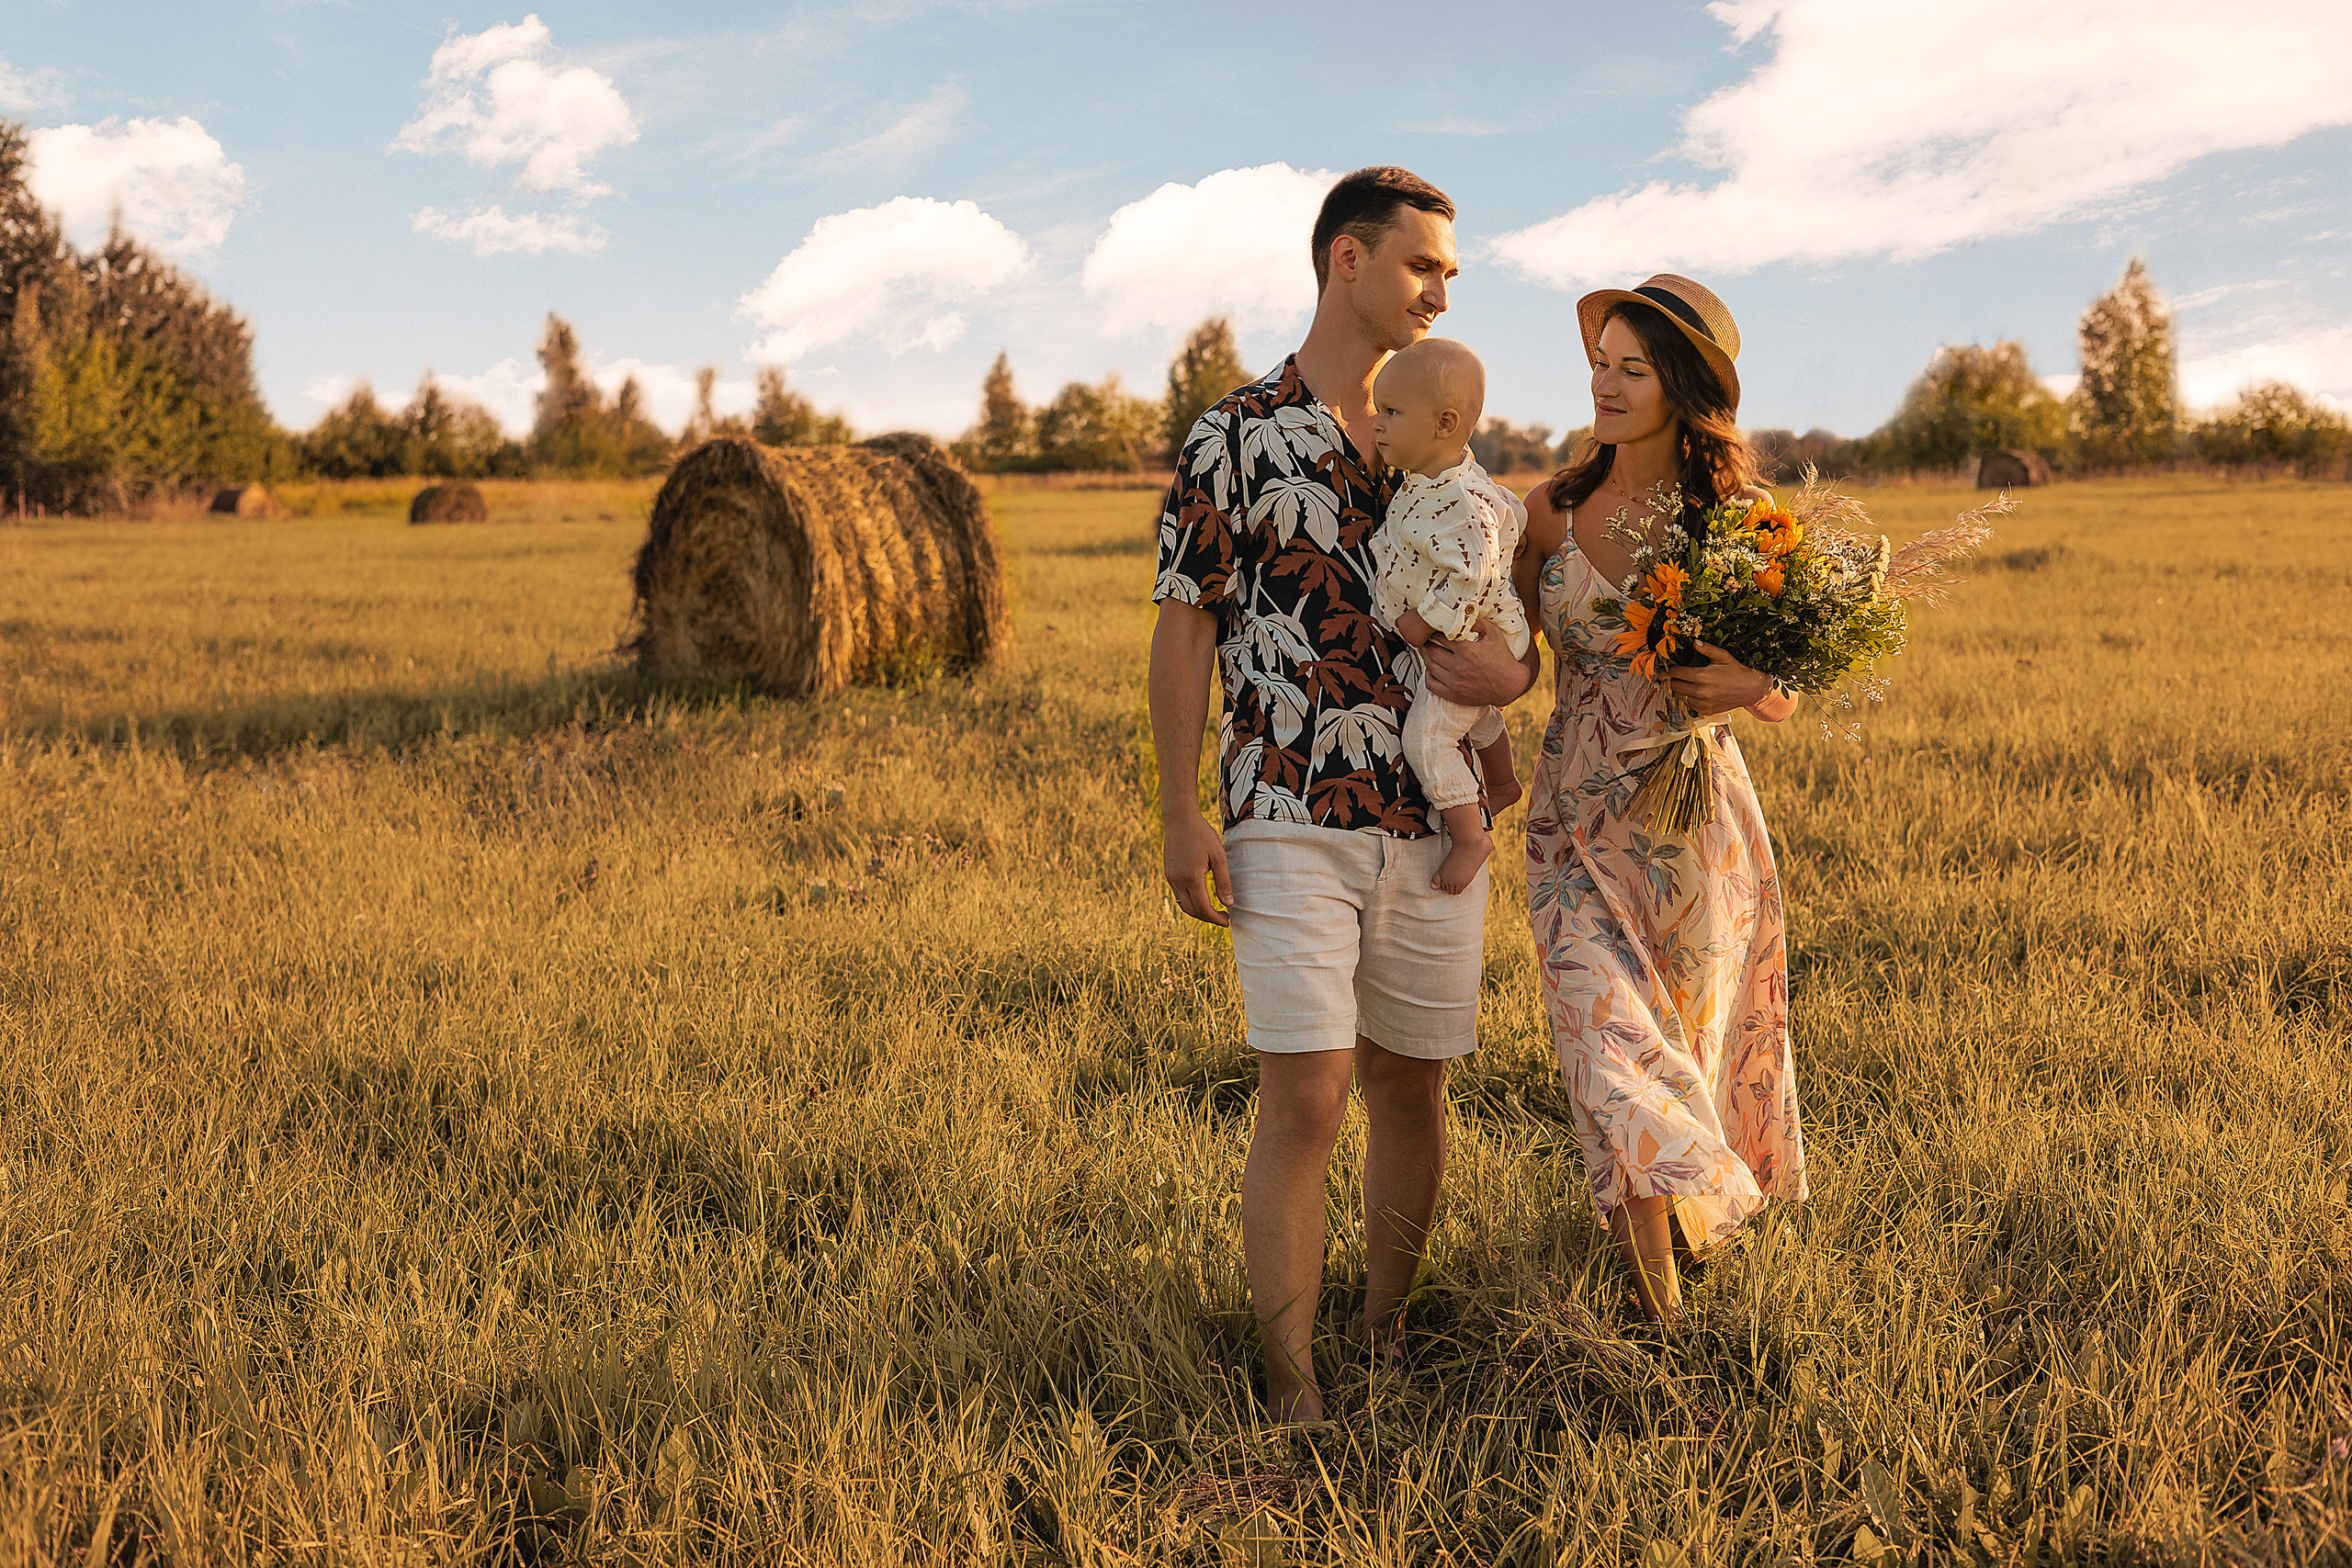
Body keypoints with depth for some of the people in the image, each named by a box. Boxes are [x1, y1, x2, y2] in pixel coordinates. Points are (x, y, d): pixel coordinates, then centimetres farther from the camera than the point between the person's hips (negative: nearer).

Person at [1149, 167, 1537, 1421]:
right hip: (1292, 817, -5)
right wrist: (1181, 821, -8)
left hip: (1432, 819, 5)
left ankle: (1393, 1338, 28)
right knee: (1305, 1098, -8)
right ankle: (1293, 1394, 2)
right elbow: (1182, 630, -3)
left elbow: (1497, 615, 18)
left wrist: (1510, 674, -7)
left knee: (1410, 1085, 11)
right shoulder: (1236, 436, -2)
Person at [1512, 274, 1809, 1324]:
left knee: (1690, 1041, 10)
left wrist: (1747, 683, -21)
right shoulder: (1556, 508, 1)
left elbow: (1786, 700, 1)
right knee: (1610, 1036, -9)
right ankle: (1658, 1296, 5)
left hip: (1695, 813, -1)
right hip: (1578, 811, 1)